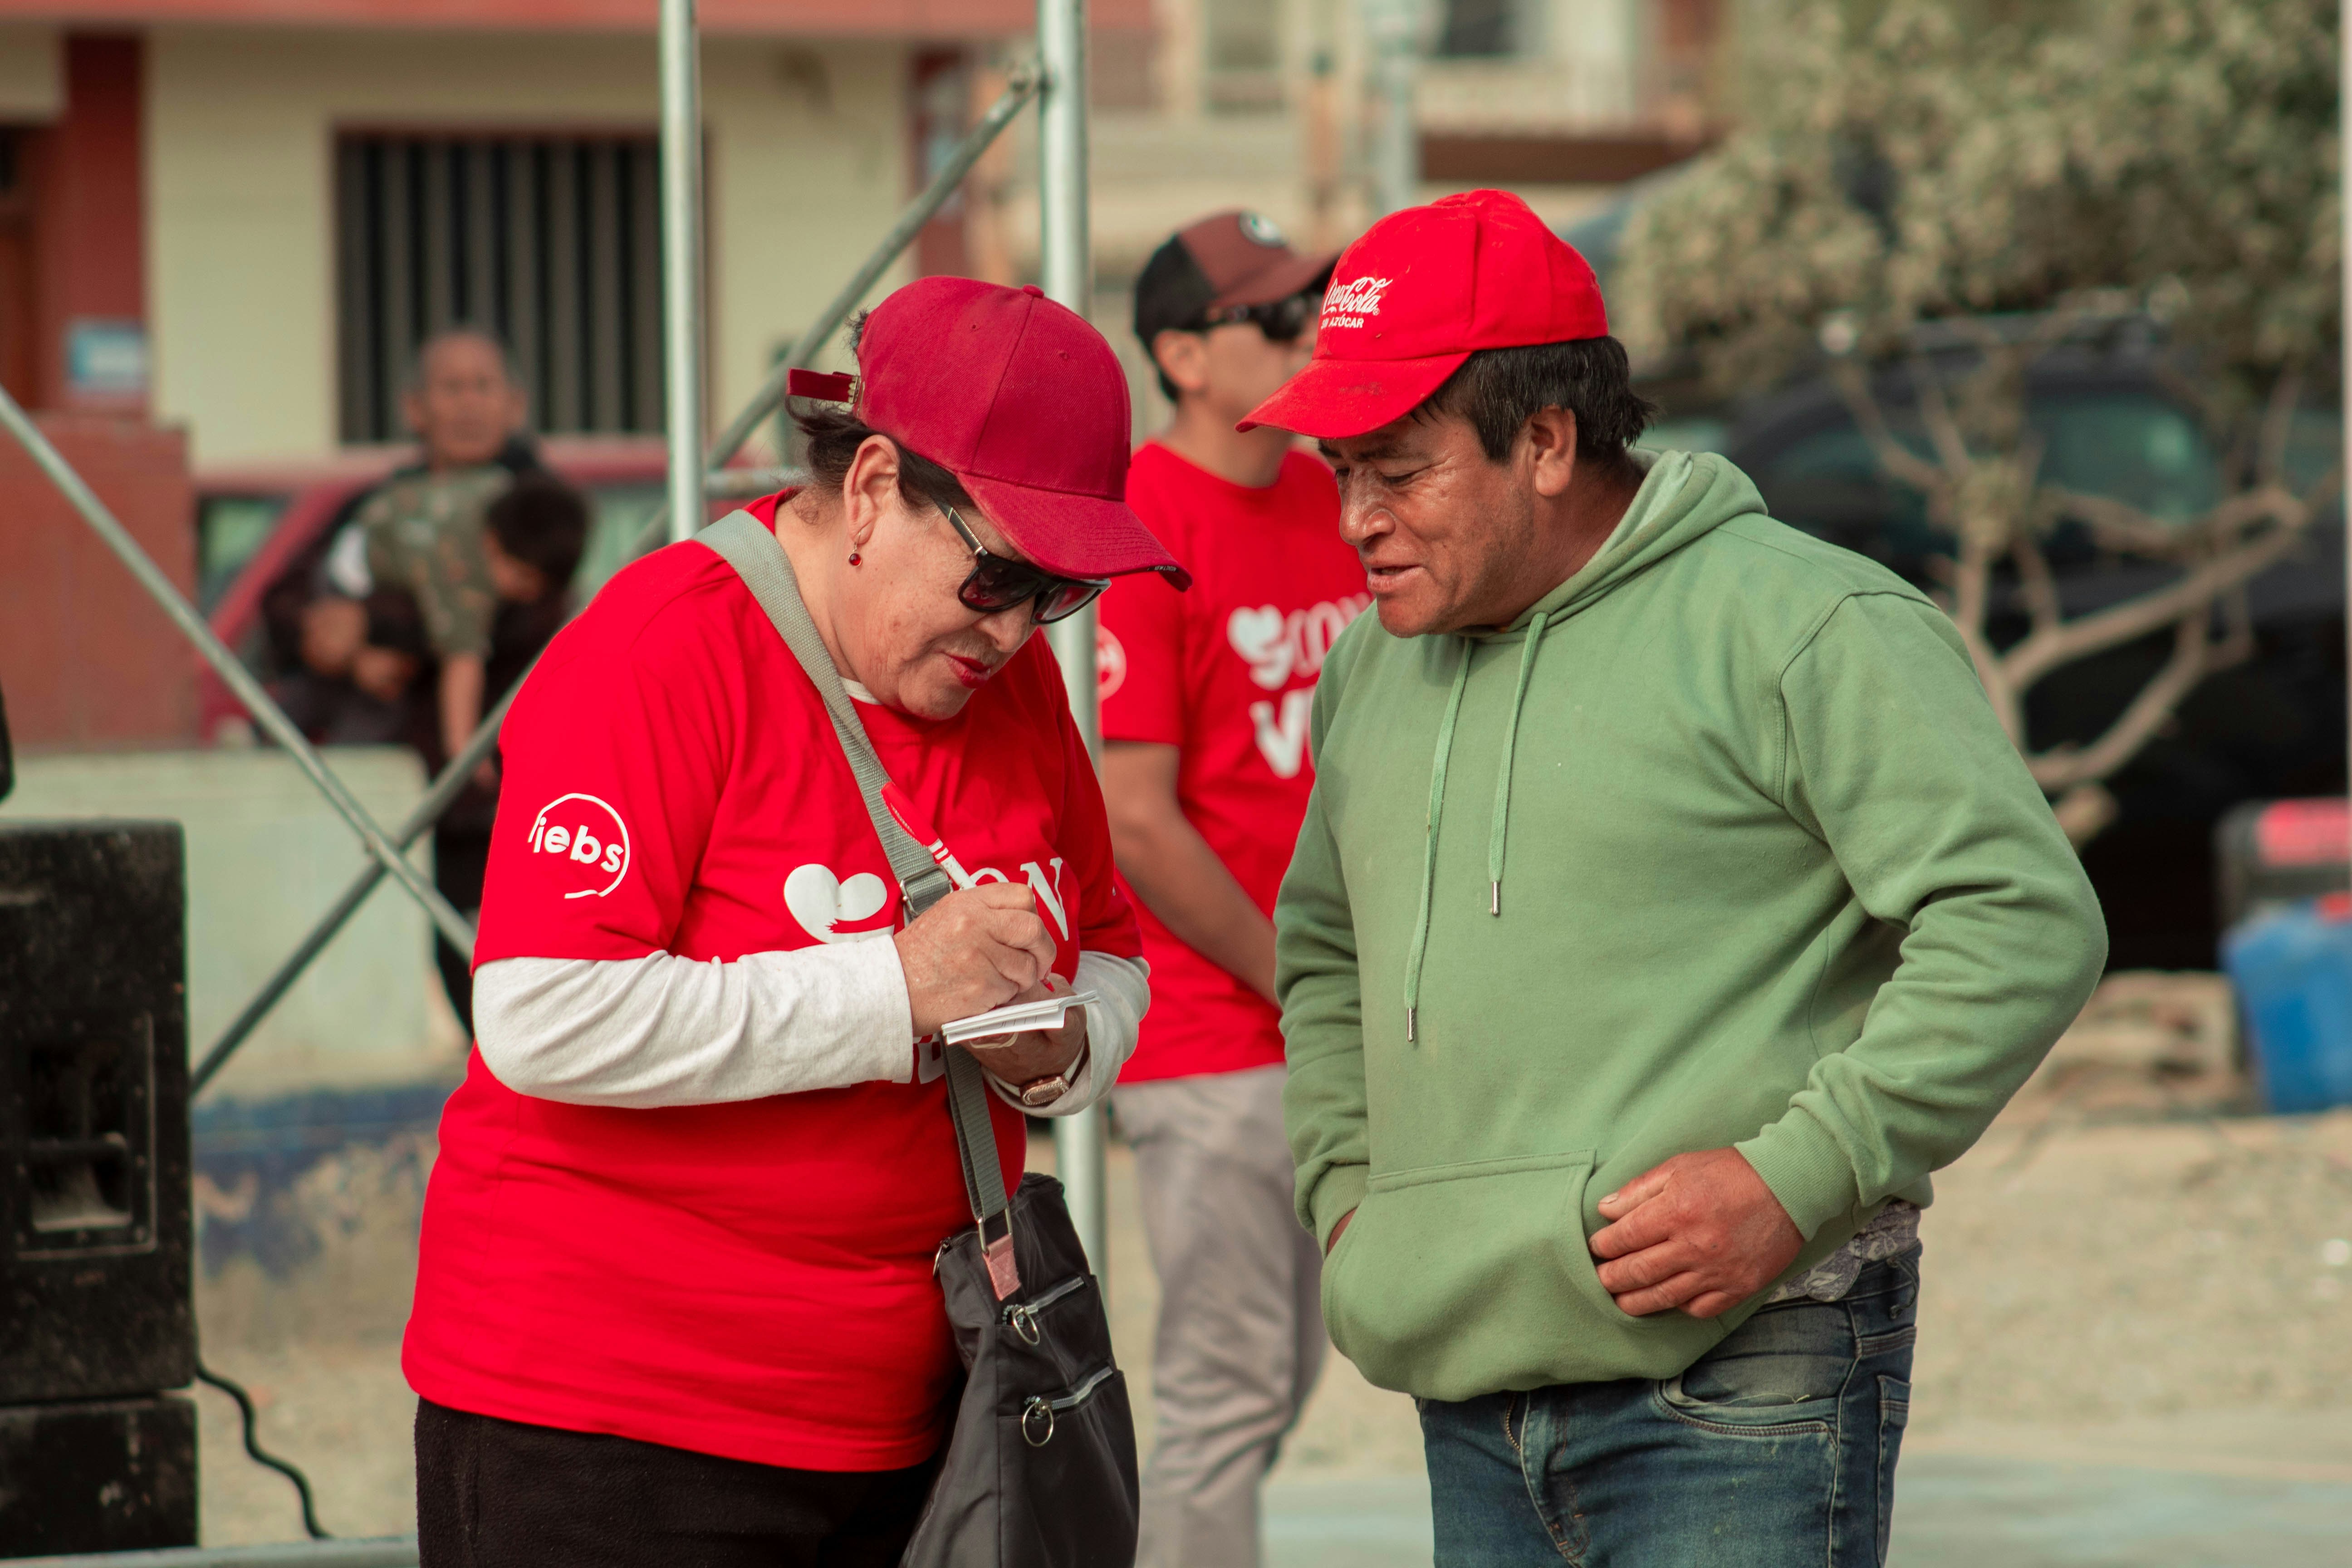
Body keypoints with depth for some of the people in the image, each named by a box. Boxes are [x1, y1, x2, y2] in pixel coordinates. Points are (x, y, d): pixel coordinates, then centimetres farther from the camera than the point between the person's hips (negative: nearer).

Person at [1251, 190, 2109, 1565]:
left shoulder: (1803, 627, -8)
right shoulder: (1375, 668, 16)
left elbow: (2026, 923, -14)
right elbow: (1321, 949, 32)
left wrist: (1795, 1182, -18)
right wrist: (1348, 1188, 16)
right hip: (1474, 1412, 7)